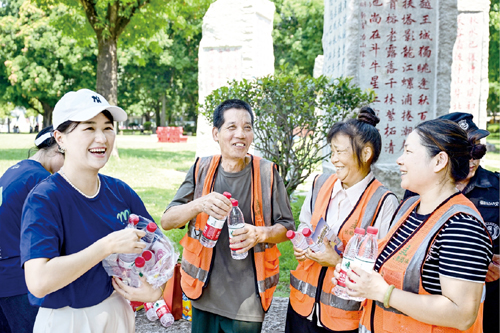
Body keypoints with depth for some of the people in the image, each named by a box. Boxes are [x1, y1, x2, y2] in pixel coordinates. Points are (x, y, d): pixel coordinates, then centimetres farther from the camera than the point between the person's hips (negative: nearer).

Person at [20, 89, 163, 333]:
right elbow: (38, 282, -29)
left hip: (117, 311, 5)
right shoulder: (43, 200, -19)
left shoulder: (120, 191, -3)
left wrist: (153, 290, -11)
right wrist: (109, 245, -29)